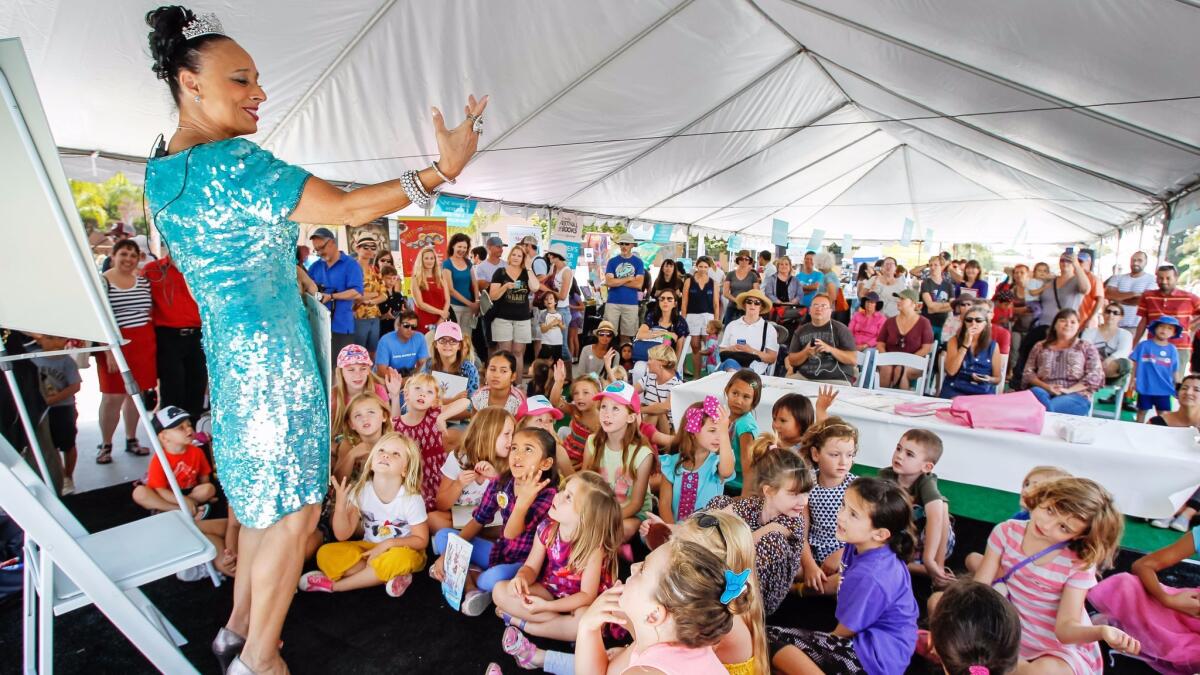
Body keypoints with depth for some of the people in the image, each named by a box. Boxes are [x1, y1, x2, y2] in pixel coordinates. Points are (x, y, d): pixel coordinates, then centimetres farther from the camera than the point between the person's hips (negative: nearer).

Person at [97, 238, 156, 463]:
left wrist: (152, 344, 11)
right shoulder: (102, 282, -5)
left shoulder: (143, 281, 10)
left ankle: (131, 440, 23)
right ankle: (105, 445, 14)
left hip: (144, 344, 4)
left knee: (136, 393, 11)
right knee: (113, 396, -1)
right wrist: (109, 351, -16)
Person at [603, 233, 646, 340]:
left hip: (631, 303, 0)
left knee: (627, 335, 5)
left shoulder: (638, 262, 4)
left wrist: (617, 281, -5)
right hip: (612, 302, 0)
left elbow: (638, 284, -7)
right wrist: (629, 279, -5)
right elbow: (608, 282, -7)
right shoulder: (612, 261, 5)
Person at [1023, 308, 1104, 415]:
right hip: (1044, 390, 2)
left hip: (1075, 394, -2)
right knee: (1036, 392, -38)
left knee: (1044, 408, -37)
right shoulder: (1040, 346, 22)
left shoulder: (1086, 347, 17)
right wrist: (1046, 387, -8)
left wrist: (1068, 390, -11)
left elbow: (1095, 376, 5)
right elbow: (1028, 372, 13)